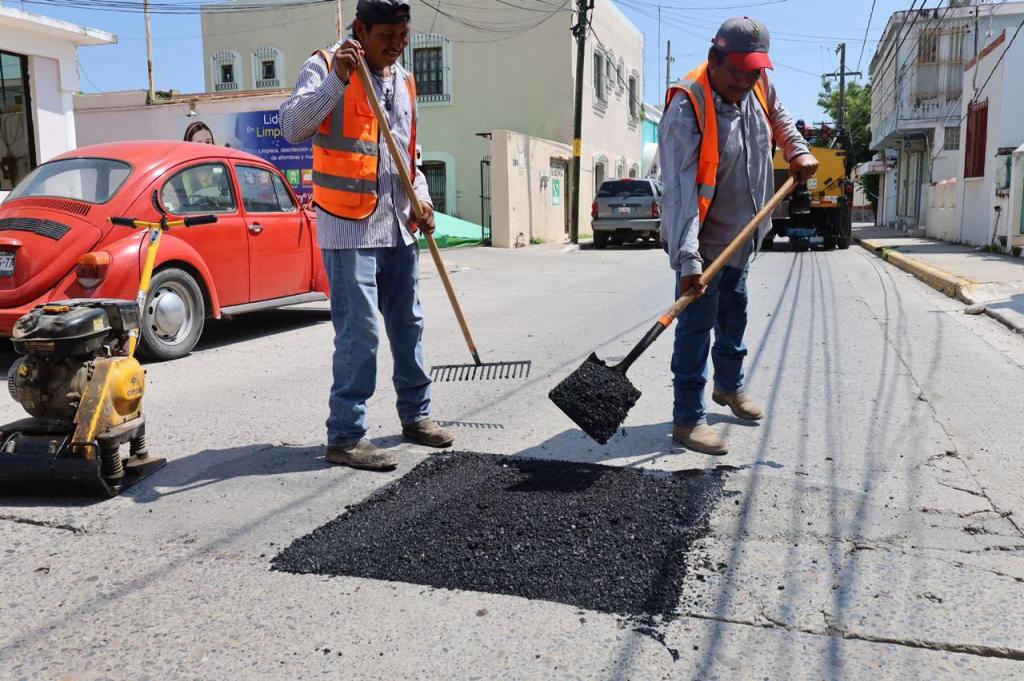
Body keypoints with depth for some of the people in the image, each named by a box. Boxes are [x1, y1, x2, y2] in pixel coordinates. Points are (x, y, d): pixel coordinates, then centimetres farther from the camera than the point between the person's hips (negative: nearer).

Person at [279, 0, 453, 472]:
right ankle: (345, 437, 1)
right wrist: (337, 80, -27)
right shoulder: (324, 66, -3)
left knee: (408, 325, 14)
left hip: (399, 227, 7)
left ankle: (415, 415, 29)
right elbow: (292, 127, -18)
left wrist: (421, 198, 6)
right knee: (359, 333, -9)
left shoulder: (404, 82, 17)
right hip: (349, 227, -7)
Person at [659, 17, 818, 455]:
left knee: (734, 314, 22)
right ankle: (687, 419, 3)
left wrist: (797, 153, 10)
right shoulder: (687, 109, -27)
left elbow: (778, 117, 23)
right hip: (704, 238, -8)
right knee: (697, 325, -6)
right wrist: (688, 259, -39)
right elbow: (681, 189, -34)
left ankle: (729, 386, 42)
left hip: (742, 234, 8)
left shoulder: (758, 86, -3)